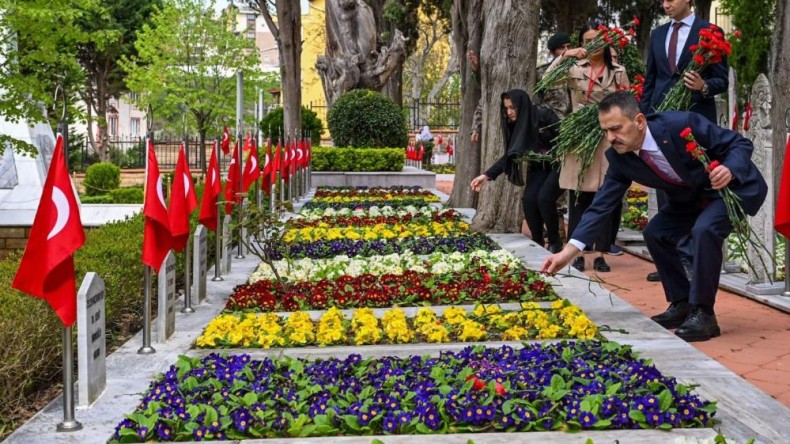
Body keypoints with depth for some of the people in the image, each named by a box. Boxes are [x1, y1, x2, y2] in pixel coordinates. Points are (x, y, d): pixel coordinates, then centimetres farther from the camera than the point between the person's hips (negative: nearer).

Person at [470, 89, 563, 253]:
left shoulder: (544, 116, -21)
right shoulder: (515, 126, -2)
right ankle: (537, 242, 2)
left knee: (544, 197, -24)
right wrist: (487, 175, -7)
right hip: (539, 167, 6)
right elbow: (509, 155, 1)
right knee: (528, 199, -14)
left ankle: (555, 242, -6)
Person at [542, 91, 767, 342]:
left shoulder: (682, 124, -32)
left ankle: (703, 313, -18)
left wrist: (729, 169, -45)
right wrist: (569, 251, -20)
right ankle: (681, 304, 15)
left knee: (704, 230, -30)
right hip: (691, 197, 7)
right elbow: (602, 204, -13)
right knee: (655, 233, -2)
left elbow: (741, 143, -23)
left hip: (732, 186, -7)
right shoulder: (619, 158, -15)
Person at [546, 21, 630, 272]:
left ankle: (600, 255, 6)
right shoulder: (575, 69, 5)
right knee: (578, 198, 2)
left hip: (607, 140, 0)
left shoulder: (618, 72, 7)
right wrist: (564, 56, -18)